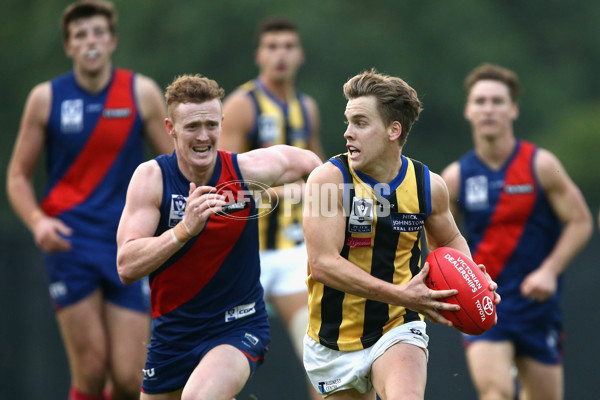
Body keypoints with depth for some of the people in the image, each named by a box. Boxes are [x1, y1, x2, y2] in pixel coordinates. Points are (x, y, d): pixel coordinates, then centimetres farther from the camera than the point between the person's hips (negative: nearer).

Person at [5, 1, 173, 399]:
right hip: (69, 241, -1)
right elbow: (18, 176, 9)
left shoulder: (142, 93, 3)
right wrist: (37, 221, -10)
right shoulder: (46, 98, 3)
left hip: (127, 244, 1)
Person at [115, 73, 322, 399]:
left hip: (238, 327, -3)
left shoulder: (248, 170, -11)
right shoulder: (152, 177, -12)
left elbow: (309, 162, 12)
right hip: (172, 332, 3)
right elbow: (126, 267, -21)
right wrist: (185, 229, -33)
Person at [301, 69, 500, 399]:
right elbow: (323, 264, -23)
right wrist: (401, 295, -30)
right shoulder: (329, 179, -15)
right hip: (337, 339, 0)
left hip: (398, 329, 0)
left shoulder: (428, 185, -4)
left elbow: (448, 240, 18)